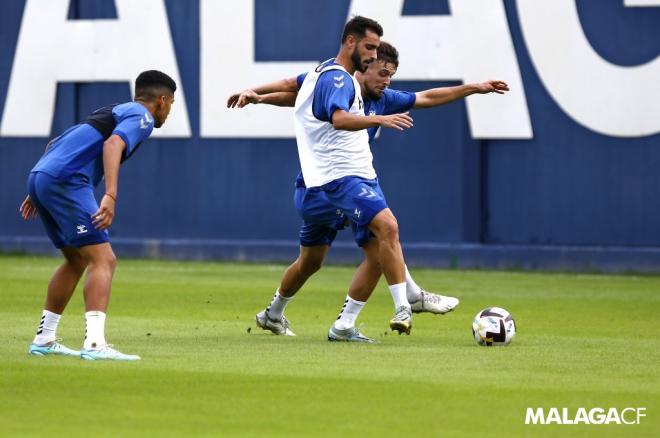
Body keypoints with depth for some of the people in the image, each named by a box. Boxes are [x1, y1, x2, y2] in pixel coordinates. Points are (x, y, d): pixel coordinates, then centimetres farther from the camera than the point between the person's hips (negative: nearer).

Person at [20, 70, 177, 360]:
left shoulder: (112, 111, 30)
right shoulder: (141, 117, 3)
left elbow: (55, 144, 33)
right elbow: (113, 144, -18)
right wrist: (111, 195, -29)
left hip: (39, 176, 9)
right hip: (66, 181, -9)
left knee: (77, 261, 22)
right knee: (103, 260, -13)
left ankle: (44, 339, 25)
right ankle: (94, 344, -26)